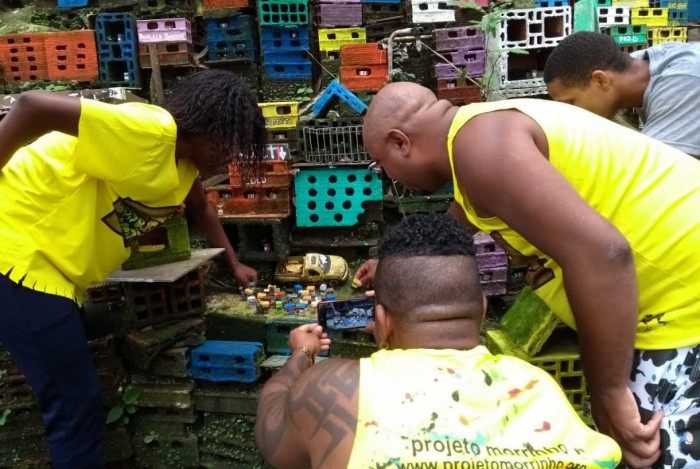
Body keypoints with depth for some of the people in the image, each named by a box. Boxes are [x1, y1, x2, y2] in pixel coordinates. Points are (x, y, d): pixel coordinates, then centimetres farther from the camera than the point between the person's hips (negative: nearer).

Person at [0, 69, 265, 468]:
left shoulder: (184, 155, 7)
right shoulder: (151, 131, -24)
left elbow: (201, 208, 27)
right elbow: (33, 107, -30)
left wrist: (235, 264, 29)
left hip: (50, 259, 10)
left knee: (78, 396, 19)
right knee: (76, 402, -3)